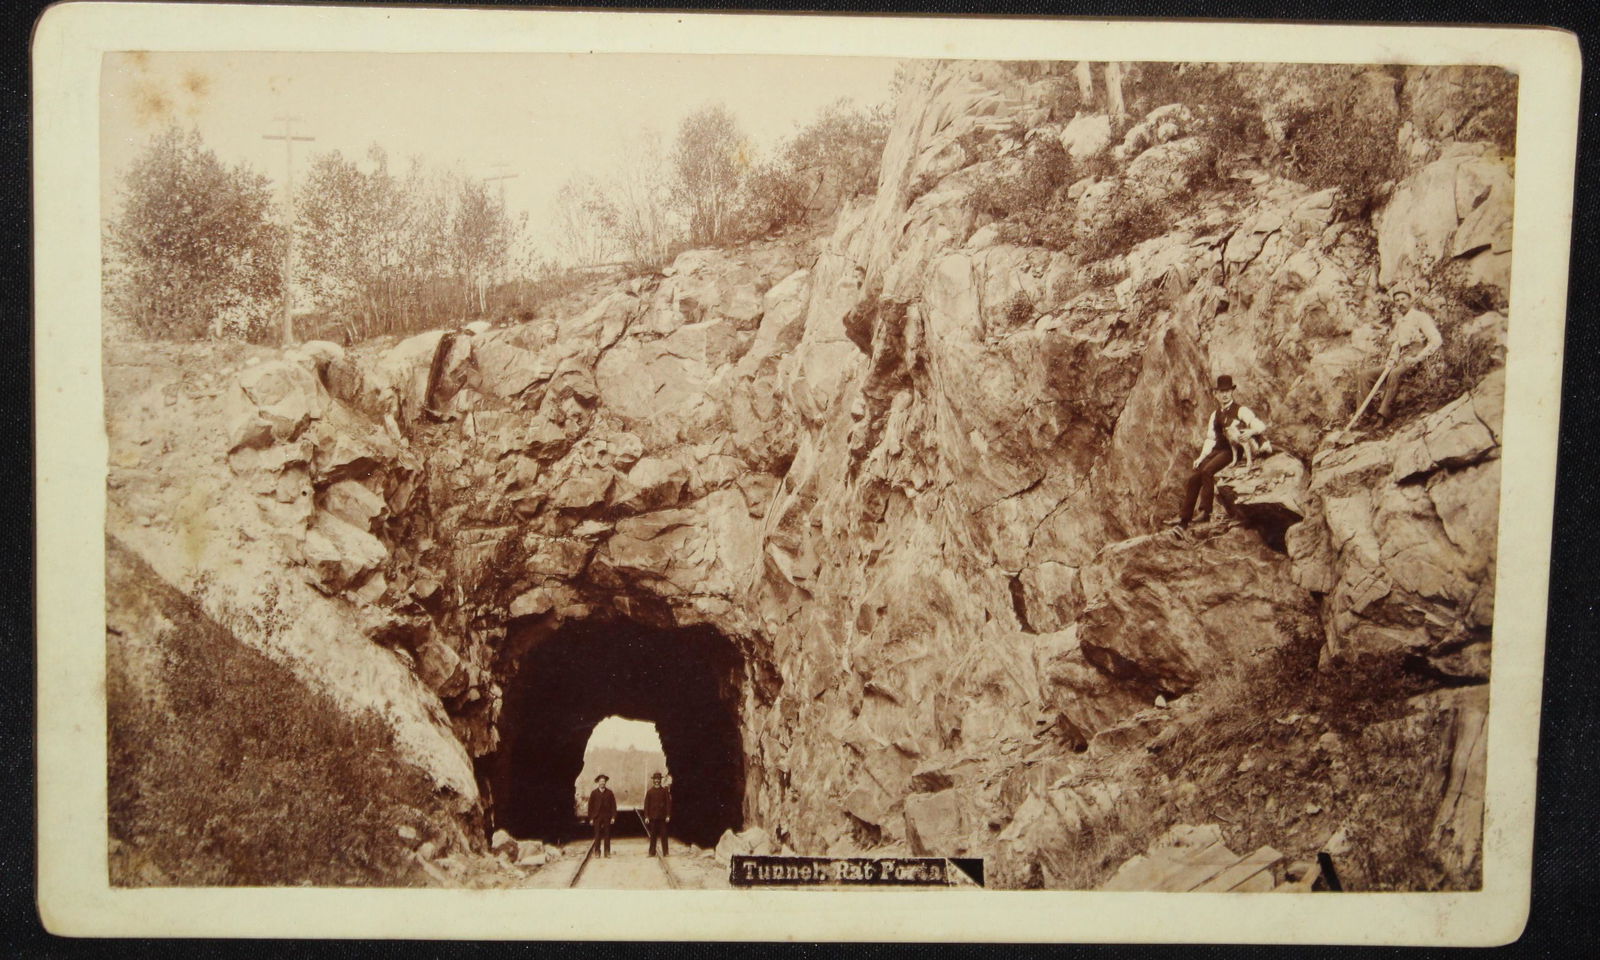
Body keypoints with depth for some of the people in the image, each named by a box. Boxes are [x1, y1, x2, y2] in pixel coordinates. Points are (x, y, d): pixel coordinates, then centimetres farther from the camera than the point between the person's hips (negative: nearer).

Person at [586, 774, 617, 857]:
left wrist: (613, 817, -2)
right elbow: (590, 806, 5)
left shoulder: (609, 793, 7)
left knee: (607, 835, 0)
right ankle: (597, 852, 1)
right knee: (597, 835, -3)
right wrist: (591, 818, 0)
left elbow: (613, 805, 6)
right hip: (597, 817, 0)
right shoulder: (594, 793, 6)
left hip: (607, 817, 0)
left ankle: (607, 852, 4)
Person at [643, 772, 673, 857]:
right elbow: (646, 805, 4)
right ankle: (652, 852, 9)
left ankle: (665, 852, 3)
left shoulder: (665, 791, 5)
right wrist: (646, 817, -2)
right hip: (653, 817, 0)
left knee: (664, 835, -1)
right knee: (653, 835, 3)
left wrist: (668, 815, -3)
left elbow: (668, 803, 4)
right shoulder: (649, 792, 5)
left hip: (662, 817, 0)